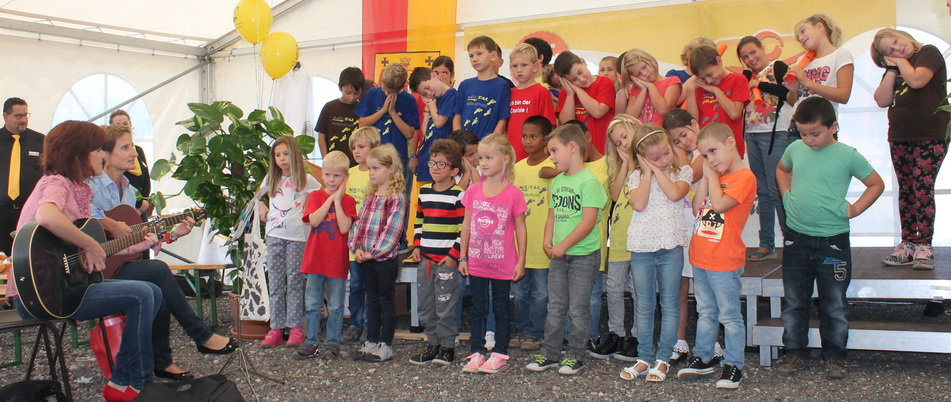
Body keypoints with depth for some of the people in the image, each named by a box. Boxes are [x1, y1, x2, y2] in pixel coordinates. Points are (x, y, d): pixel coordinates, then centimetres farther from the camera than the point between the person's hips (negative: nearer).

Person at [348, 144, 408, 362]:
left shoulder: (396, 197, -12)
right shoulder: (370, 195, 12)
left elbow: (392, 229, -17)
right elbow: (359, 222, 11)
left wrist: (375, 251, -19)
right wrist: (356, 247, -2)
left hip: (385, 258, -7)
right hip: (365, 257, 7)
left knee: (386, 299, 3)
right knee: (372, 298, 14)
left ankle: (386, 345, 11)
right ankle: (372, 341, 23)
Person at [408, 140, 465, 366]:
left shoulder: (458, 195, -8)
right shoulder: (424, 192, 11)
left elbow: (465, 228, -10)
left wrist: (454, 255, -13)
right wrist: (417, 246, 10)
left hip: (447, 260, -7)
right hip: (425, 258, 7)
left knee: (445, 306, -2)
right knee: (425, 306, 11)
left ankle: (447, 347, 11)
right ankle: (433, 344, 23)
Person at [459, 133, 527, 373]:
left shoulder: (513, 193, -10)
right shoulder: (473, 191, 0)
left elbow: (520, 229, -5)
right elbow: (467, 225, 7)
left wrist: (521, 261, -5)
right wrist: (462, 257, 6)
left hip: (503, 263, -3)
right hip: (476, 263, 3)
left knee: (501, 308, 9)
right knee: (478, 308, 12)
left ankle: (499, 353, 20)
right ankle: (477, 353, 21)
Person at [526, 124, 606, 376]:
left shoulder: (589, 181, -14)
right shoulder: (557, 181, 10)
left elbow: (588, 222, -20)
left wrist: (563, 246, -18)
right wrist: (547, 241, -2)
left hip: (584, 254, -7)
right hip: (559, 254, 7)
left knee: (578, 309, 2)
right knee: (555, 307, 12)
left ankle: (575, 357, 14)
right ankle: (550, 354, 21)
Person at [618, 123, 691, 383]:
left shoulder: (683, 172, 3)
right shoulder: (637, 176, 5)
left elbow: (675, 194, -16)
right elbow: (638, 204, -11)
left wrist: (657, 170, -8)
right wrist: (647, 171, -7)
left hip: (671, 245, -1)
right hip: (642, 246, 2)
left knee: (669, 304, 3)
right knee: (644, 306, 8)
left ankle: (663, 359, 11)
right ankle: (644, 358, 16)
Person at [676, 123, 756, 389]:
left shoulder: (744, 178, -13)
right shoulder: (716, 177, 13)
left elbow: (719, 204, -25)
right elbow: (697, 208, 7)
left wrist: (712, 175, -12)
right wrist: (706, 178, -1)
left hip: (724, 262, -8)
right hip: (700, 257, 8)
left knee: (730, 316, 2)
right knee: (706, 312, 18)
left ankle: (733, 365, 10)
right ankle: (704, 358, 29)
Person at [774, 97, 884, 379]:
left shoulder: (848, 156, -9)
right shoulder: (795, 149, 2)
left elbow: (876, 184, 3)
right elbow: (782, 169, 25)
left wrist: (854, 209, -7)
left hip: (833, 240, -3)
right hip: (796, 239, 3)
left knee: (834, 304, 7)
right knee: (794, 301, 11)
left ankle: (835, 356, 20)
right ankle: (794, 351, 24)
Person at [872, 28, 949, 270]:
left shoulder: (929, 53, -2)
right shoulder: (893, 69, 15)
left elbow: (916, 80, -20)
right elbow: (882, 101, 2)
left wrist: (901, 61, -4)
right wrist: (892, 68, 0)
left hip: (930, 137, -6)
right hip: (899, 138, 6)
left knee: (923, 189, -11)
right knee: (906, 191, 6)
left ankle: (924, 247, -10)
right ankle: (908, 244, 9)